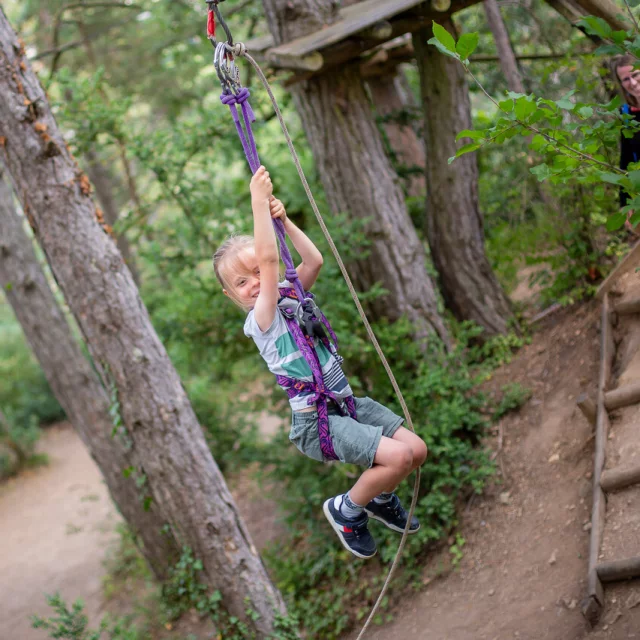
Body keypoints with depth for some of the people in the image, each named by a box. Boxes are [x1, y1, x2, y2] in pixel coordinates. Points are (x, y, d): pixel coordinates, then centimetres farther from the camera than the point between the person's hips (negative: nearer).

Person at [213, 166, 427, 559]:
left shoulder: (290, 297, 8)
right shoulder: (260, 321, -14)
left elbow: (314, 260, -6)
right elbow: (270, 260, -27)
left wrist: (283, 220, -12)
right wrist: (259, 203, -29)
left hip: (347, 404, 8)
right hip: (316, 422, -8)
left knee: (418, 450, 1)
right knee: (398, 456, -22)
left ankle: (380, 497, 28)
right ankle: (347, 510, 2)